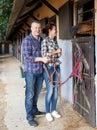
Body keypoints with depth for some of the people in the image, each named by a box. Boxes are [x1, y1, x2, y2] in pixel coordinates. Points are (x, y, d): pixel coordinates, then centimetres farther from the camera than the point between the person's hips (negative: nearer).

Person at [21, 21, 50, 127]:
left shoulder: (41, 40, 9)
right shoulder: (27, 40, -12)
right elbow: (27, 57, -18)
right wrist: (41, 59, -23)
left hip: (40, 70, 7)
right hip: (30, 71, -6)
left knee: (36, 93, 18)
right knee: (30, 94, 1)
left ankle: (34, 110, 35)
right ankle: (30, 117, 11)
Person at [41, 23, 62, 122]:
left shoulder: (55, 41, 13)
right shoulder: (45, 41, -8)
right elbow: (44, 54, -18)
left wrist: (59, 54, 0)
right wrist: (56, 51, -13)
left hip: (57, 67, 7)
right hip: (48, 67, -7)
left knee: (56, 90, 10)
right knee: (50, 91, -3)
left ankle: (54, 110, 23)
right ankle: (48, 112, 11)